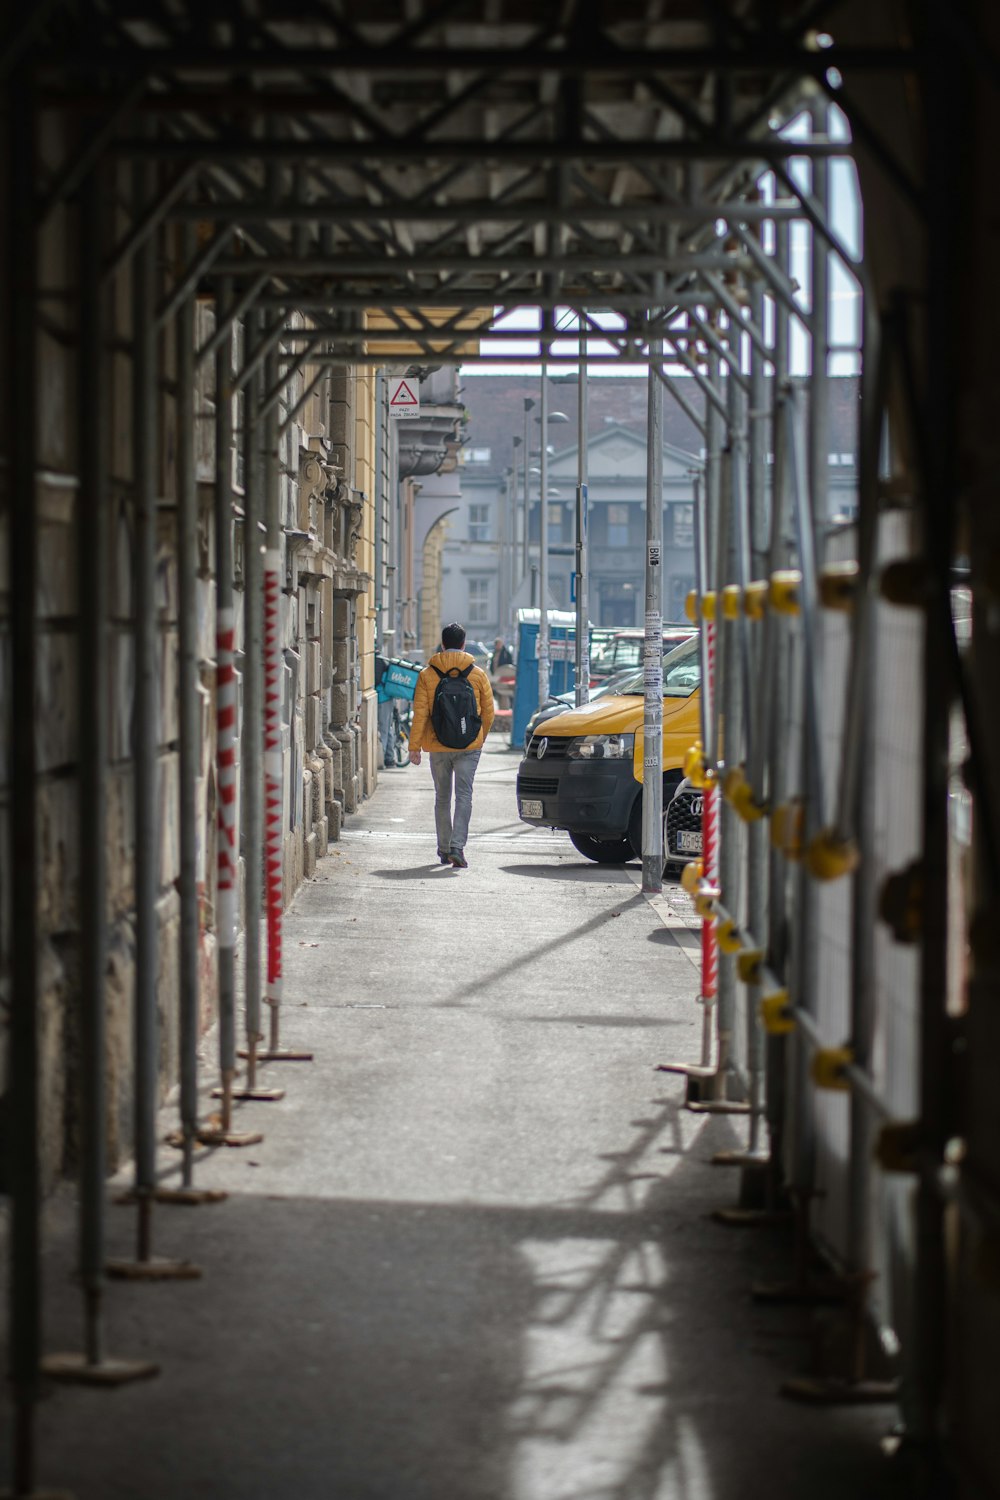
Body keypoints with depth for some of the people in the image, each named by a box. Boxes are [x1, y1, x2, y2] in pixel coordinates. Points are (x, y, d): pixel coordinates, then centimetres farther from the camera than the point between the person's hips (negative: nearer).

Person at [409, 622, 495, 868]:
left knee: (442, 798, 13)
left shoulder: (427, 675, -3)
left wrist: (414, 746, -3)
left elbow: (420, 714, -7)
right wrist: (480, 738, 22)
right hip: (470, 746, -1)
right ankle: (457, 846, -18)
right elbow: (488, 713, 5)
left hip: (438, 747, 1)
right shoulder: (478, 674, 0)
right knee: (464, 795, -2)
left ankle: (444, 849, 20)